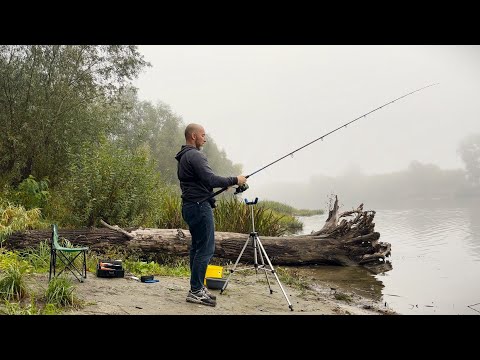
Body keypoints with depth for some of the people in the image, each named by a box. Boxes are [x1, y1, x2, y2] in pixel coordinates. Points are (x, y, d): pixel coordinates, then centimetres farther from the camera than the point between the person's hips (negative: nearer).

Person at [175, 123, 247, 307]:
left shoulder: (183, 157, 19)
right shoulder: (195, 155, -14)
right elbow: (210, 179, -22)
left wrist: (226, 184, 17)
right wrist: (234, 180, -11)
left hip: (190, 206, 11)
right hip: (200, 206, -11)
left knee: (197, 247, 13)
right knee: (205, 249, -8)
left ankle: (197, 287, 19)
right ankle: (195, 291, -4)